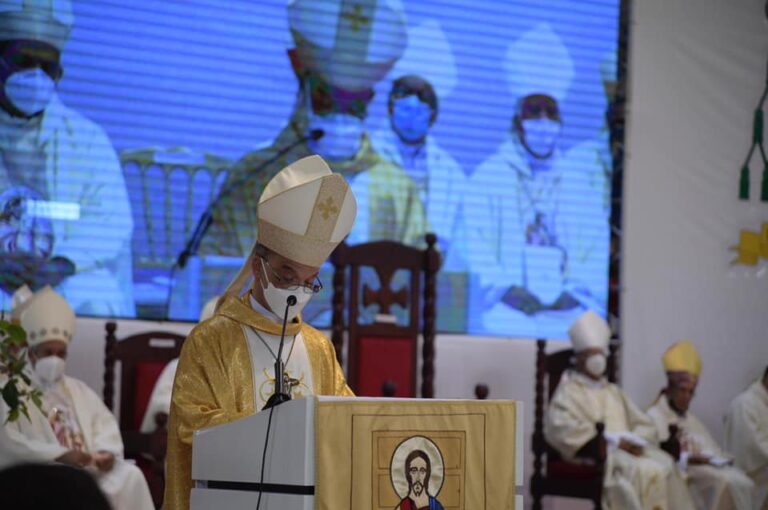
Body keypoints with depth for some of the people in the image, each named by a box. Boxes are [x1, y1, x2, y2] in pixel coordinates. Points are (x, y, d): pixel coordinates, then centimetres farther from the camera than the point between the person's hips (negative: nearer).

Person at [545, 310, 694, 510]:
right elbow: (562, 429, -11)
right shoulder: (569, 391, 9)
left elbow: (645, 426, 23)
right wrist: (613, 439, -15)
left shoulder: (613, 391, 29)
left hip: (627, 449, 6)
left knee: (666, 465, -25)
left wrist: (635, 441, -3)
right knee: (642, 471, -34)